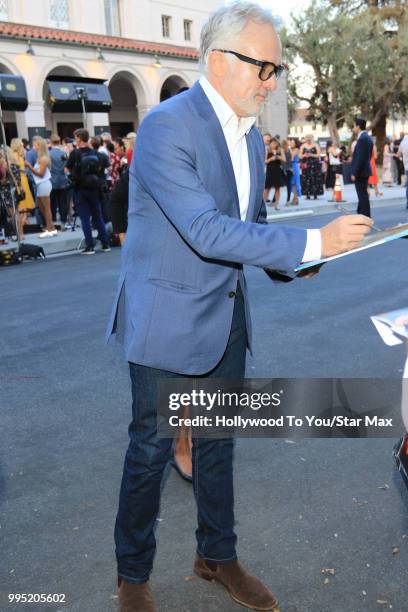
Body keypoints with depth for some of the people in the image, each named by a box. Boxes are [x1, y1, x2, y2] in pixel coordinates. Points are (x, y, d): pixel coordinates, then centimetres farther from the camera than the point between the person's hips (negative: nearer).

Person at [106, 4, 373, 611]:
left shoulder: (251, 135, 7)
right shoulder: (166, 126, -20)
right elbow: (208, 231, -28)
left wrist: (293, 259, -3)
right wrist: (313, 242, -26)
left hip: (226, 317, 8)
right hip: (168, 321, -7)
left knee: (218, 443, 19)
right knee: (151, 449, 7)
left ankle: (218, 556, 40)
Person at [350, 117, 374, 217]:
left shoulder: (362, 139, -17)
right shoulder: (367, 137, 14)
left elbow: (360, 158, -22)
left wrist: (354, 173, -19)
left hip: (360, 172, -10)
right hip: (364, 171, 10)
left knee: (363, 196, -7)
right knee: (363, 195, 16)